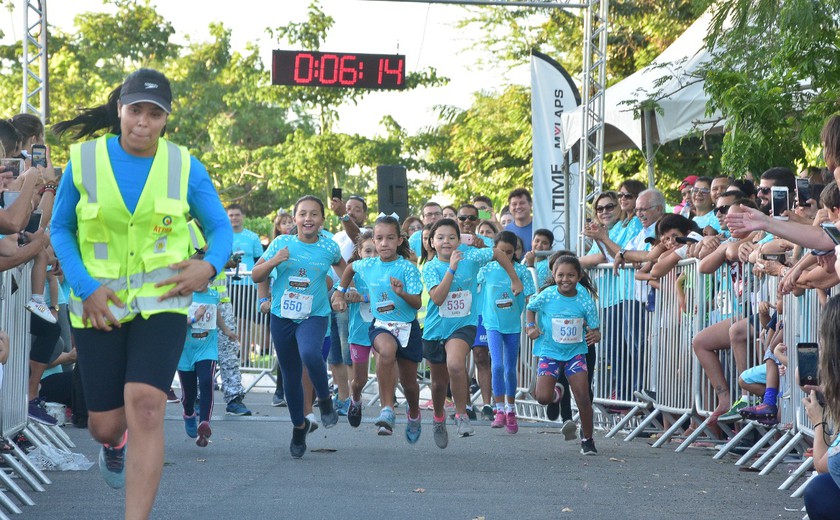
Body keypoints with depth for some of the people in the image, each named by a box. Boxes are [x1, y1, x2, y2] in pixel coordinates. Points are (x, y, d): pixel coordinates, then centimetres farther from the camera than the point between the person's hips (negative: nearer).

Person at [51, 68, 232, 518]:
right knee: (104, 423, 7)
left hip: (161, 301, -1)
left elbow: (220, 228, 6)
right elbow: (60, 229, 6)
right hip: (100, 305, 1)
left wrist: (210, 265, -16)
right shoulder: (85, 160, -2)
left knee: (146, 405, -20)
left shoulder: (185, 167, -2)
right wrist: (85, 286, -9)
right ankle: (114, 445, 48)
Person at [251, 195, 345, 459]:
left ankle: (324, 399, -6)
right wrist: (273, 261, -16)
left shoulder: (328, 247, -2)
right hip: (282, 317, 2)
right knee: (290, 375, 10)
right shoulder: (282, 243, -2)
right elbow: (256, 276, 1)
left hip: (315, 316, -2)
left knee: (310, 354, -33)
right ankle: (299, 425, 31)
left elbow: (339, 264, 23)